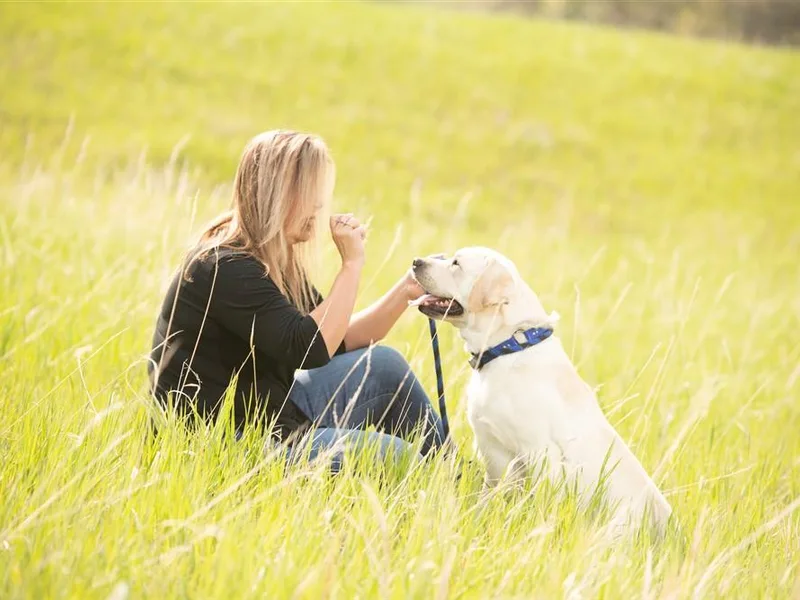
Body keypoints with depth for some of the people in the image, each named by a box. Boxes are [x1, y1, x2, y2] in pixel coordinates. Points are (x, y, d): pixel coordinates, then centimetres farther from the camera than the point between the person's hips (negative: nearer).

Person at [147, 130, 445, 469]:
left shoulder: (279, 263, 11)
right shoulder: (225, 268, -21)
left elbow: (335, 342, 11)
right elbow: (311, 349, -27)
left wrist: (405, 292, 0)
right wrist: (351, 264, -20)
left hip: (272, 415, 11)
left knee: (383, 367, 7)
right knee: (394, 455, -19)